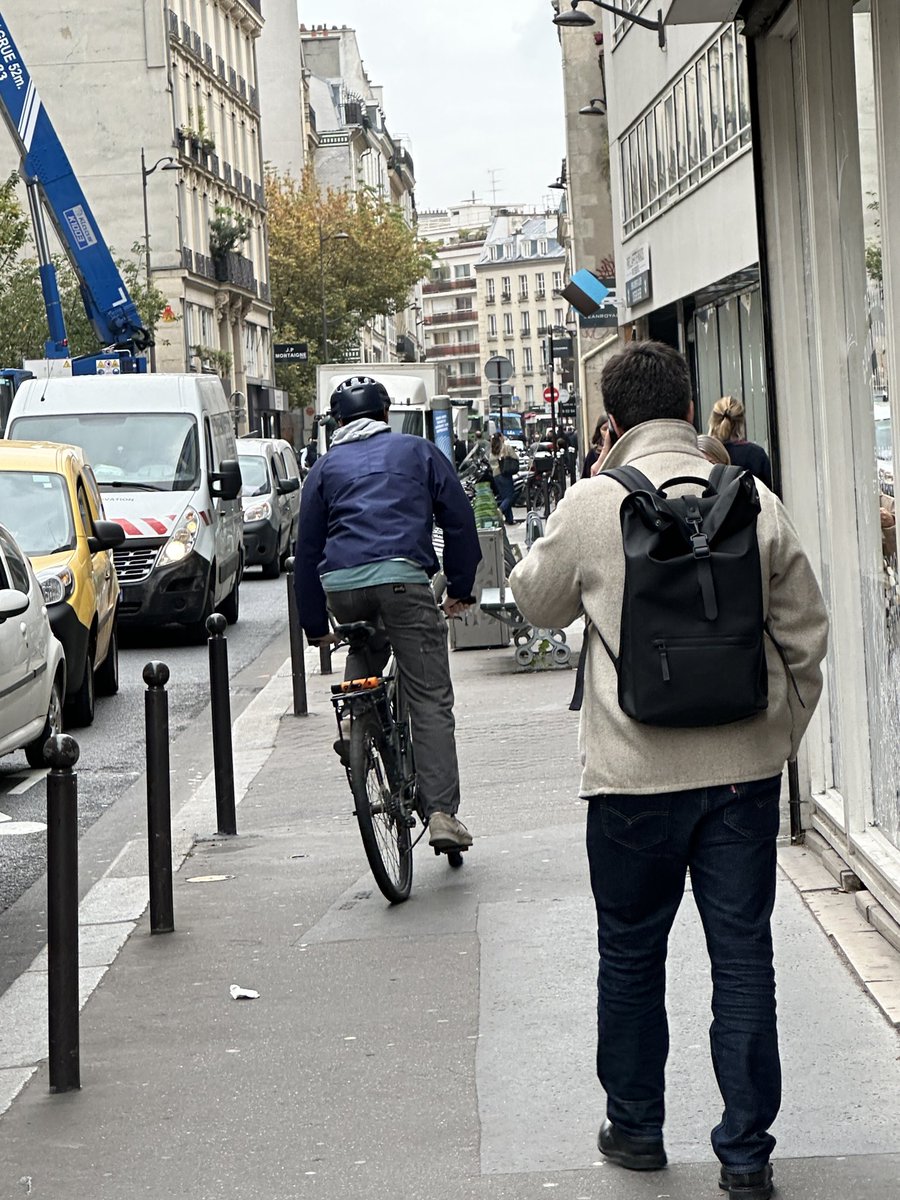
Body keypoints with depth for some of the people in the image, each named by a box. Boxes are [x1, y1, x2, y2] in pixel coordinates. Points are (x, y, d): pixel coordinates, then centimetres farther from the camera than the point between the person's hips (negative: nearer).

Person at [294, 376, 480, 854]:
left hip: (340, 586, 3)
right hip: (402, 577, -2)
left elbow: (307, 548, 22)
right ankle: (441, 812, -11)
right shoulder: (417, 450, 20)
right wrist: (460, 588, 21)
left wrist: (314, 625, 26)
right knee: (430, 701, -3)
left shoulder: (326, 466, 23)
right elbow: (459, 519, 14)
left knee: (366, 652, 35)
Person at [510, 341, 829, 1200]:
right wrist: (783, 733, 17)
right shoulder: (755, 501, -1)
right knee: (743, 954, 7)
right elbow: (806, 634, 5)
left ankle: (635, 1126, 28)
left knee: (631, 954, 15)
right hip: (745, 765, 2)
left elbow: (536, 602, 9)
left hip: (637, 773, -2)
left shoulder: (591, 506, -8)